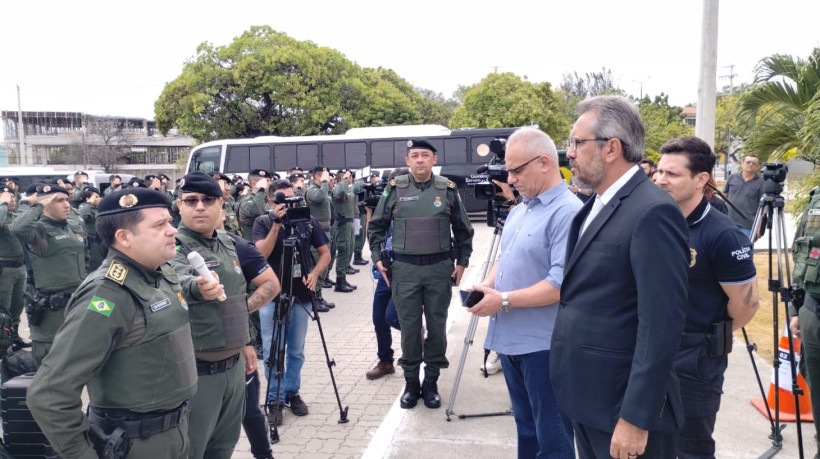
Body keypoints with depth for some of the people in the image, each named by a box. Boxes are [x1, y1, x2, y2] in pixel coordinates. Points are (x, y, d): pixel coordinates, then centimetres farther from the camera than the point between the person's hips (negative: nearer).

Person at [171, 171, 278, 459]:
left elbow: (269, 283, 14)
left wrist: (244, 307, -2)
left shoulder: (231, 244, 6)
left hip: (234, 365, 6)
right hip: (194, 372, -6)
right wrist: (198, 287, -59)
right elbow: (180, 282, -37)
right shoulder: (173, 247, -14)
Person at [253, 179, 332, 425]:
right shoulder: (263, 222, -3)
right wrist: (277, 224, -25)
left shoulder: (308, 220, 2)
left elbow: (325, 253, 6)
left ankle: (293, 393, 28)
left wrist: (314, 273, -11)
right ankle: (274, 399, 17)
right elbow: (262, 253, -18)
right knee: (273, 352, 3)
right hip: (271, 296, -2)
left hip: (300, 296, 2)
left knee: (296, 351, 12)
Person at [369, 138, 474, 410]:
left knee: (436, 327, 7)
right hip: (404, 269, 0)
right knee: (409, 328, 6)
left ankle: (431, 382, 22)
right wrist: (377, 257, 2)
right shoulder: (395, 189, 1)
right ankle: (411, 382, 21)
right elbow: (376, 227, 10)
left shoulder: (448, 190, 3)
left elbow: (463, 230, 11)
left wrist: (462, 262, 6)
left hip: (440, 268, 1)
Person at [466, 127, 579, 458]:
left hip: (544, 345, -9)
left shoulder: (567, 212, -18)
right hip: (512, 339, 9)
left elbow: (561, 284, -25)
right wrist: (487, 285, 1)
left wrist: (503, 300, -21)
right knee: (525, 426, 22)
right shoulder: (518, 211, 13)